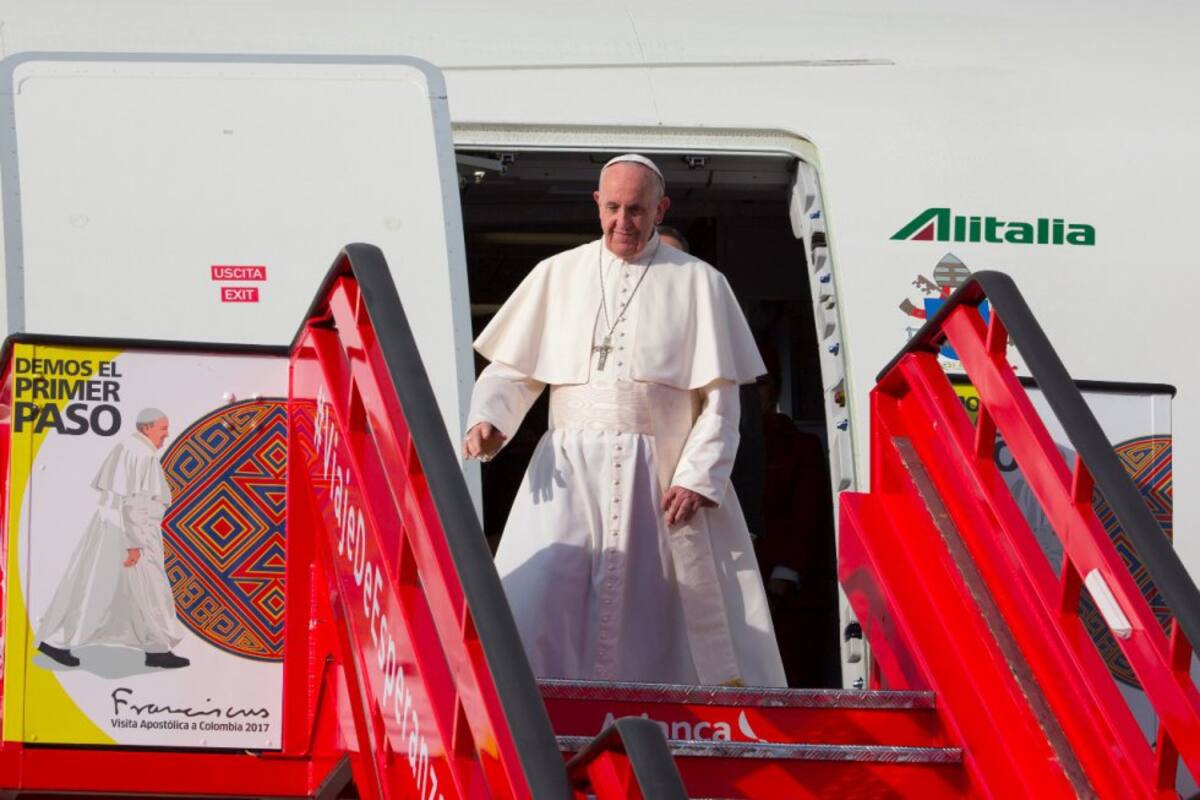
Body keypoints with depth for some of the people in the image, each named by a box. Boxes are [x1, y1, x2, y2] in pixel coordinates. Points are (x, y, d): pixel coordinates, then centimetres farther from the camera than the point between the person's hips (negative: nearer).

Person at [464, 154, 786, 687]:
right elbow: (512, 369, 12)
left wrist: (698, 477, -8)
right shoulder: (558, 275, 12)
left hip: (663, 474, -1)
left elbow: (719, 397, 3)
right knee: (526, 608, -16)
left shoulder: (697, 283, 7)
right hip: (571, 465, 1)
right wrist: (487, 420, -8)